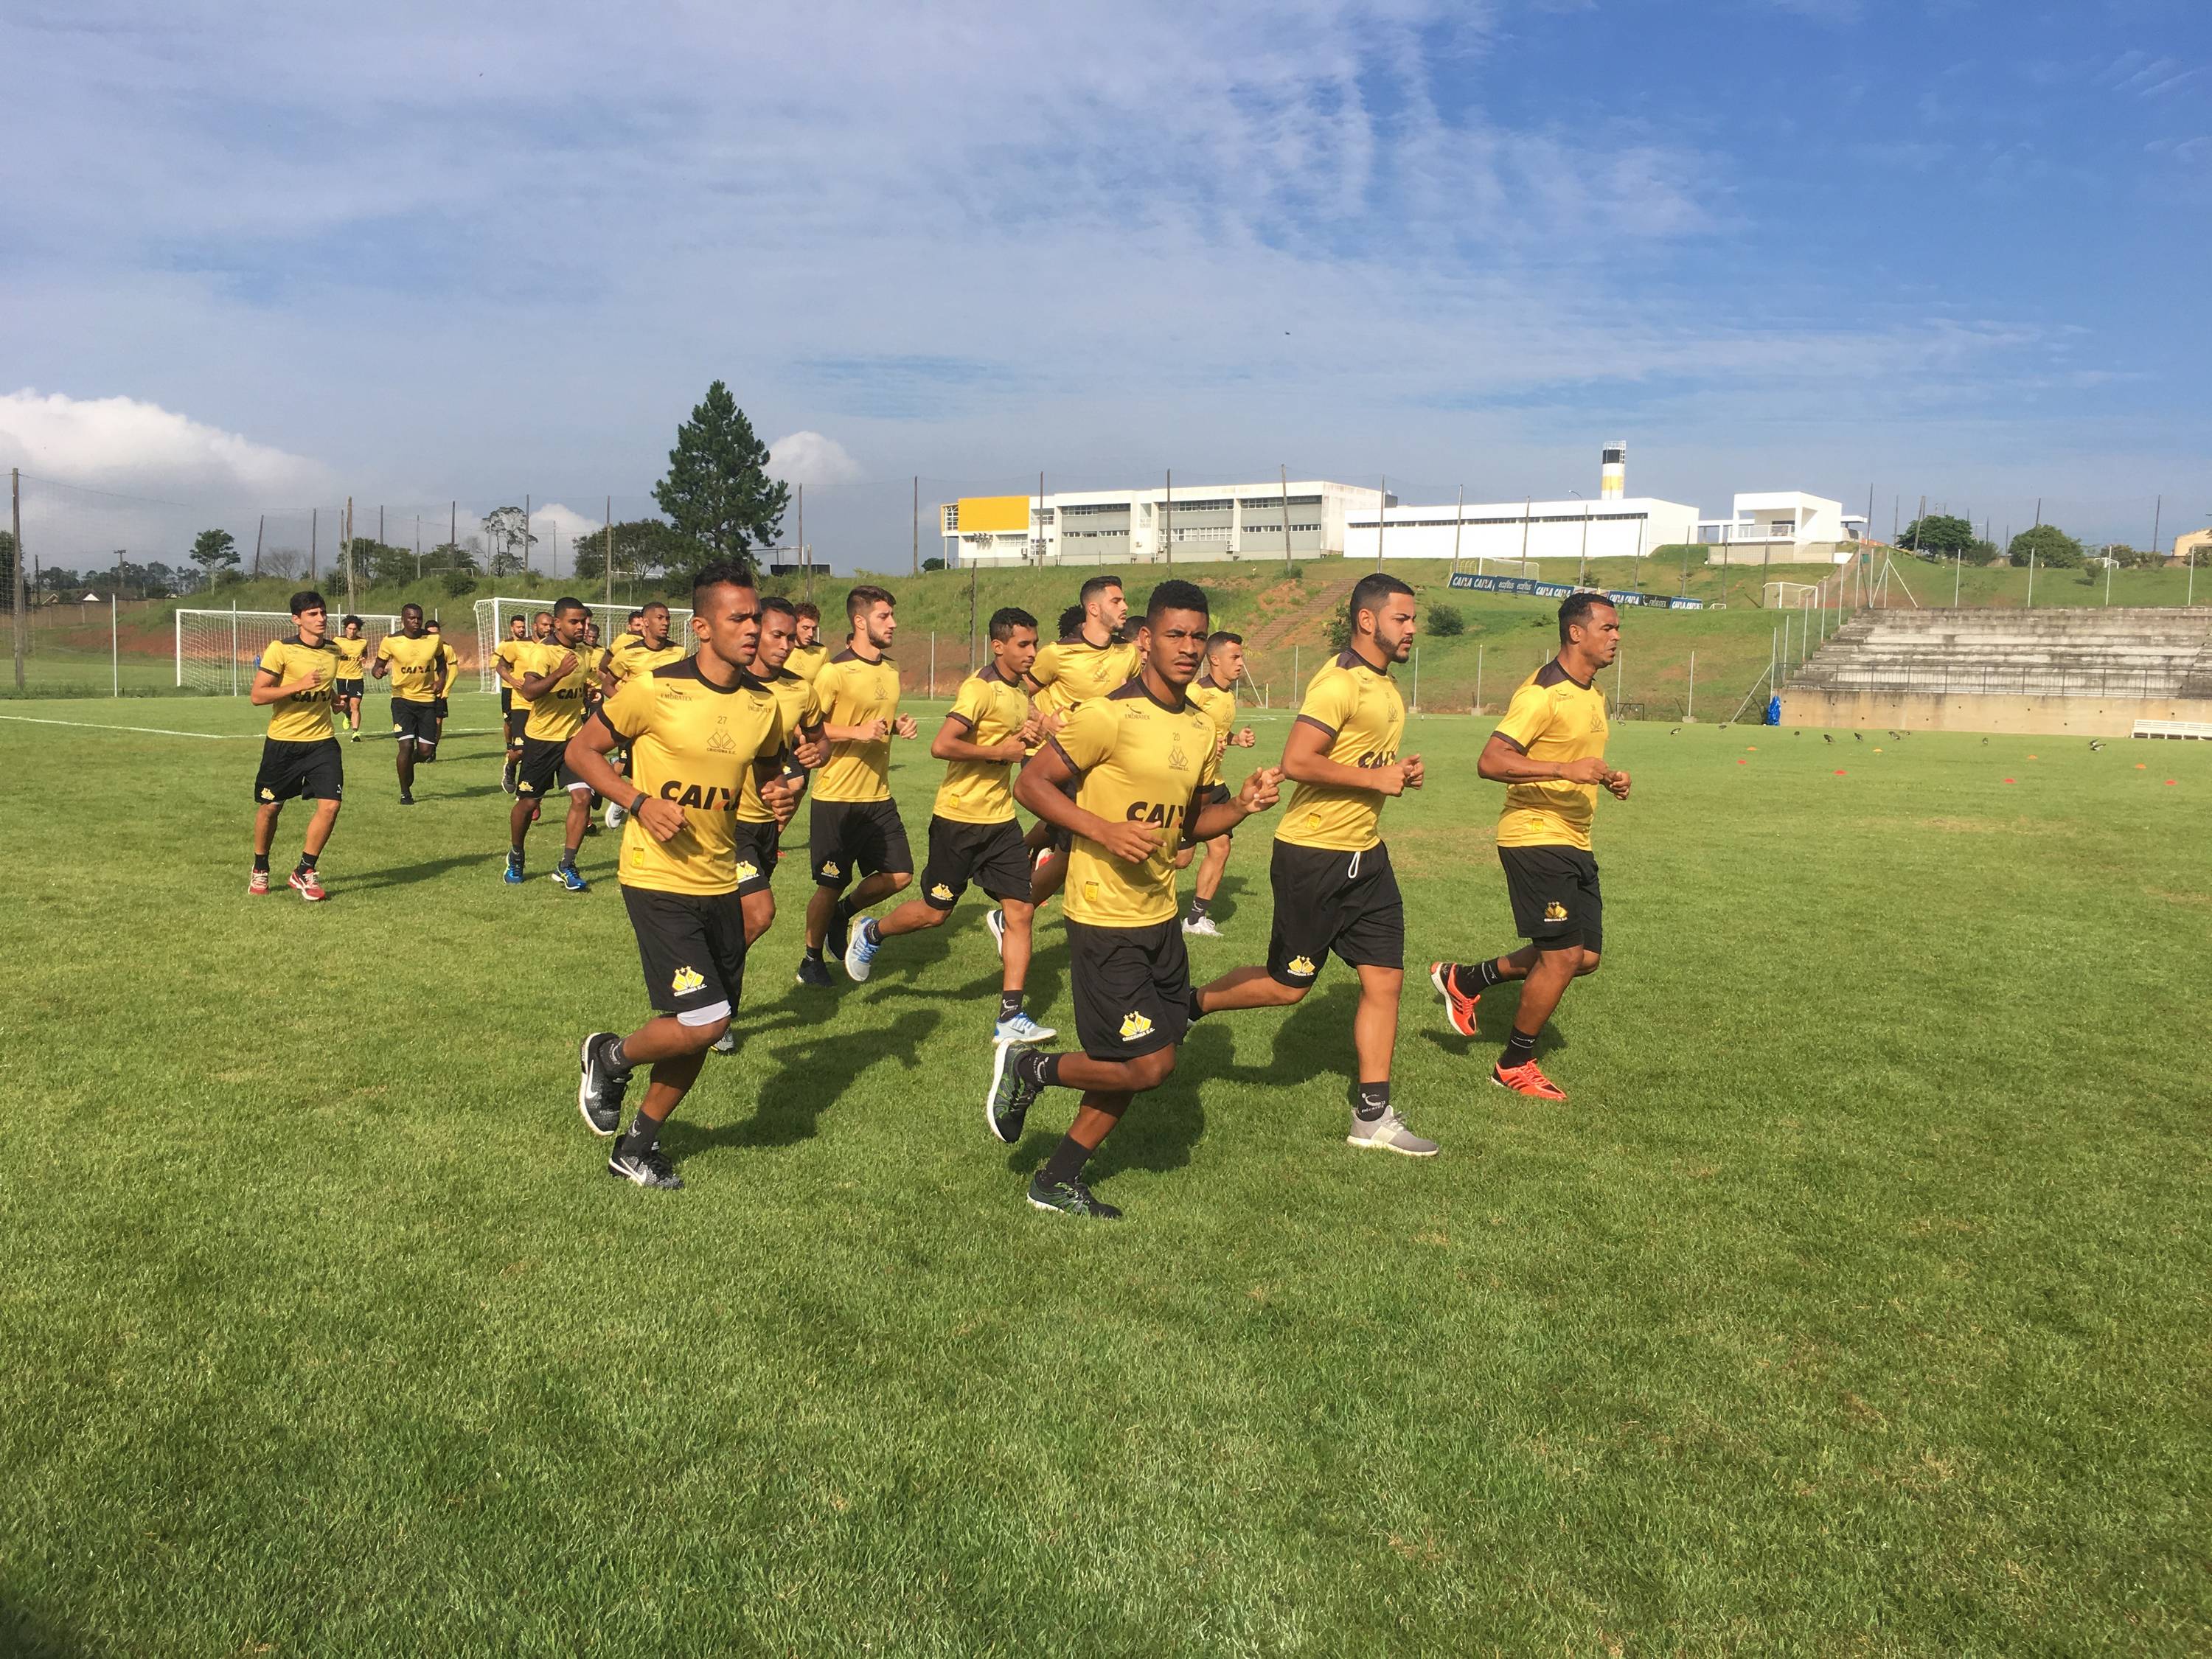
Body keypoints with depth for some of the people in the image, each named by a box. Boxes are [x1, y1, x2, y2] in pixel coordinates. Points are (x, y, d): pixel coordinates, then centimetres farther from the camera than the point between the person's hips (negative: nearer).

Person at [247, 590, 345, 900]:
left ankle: (304, 872, 4)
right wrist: (299, 685, -24)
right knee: (270, 806, 9)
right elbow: (257, 695, -15)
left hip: (322, 742, 3)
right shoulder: (280, 650, -11)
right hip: (282, 742, -3)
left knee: (330, 804, -11)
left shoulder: (334, 652, 7)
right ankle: (260, 870, 31)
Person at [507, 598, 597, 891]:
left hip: (574, 737, 5)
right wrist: (559, 673, -42)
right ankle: (515, 858, 33)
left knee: (582, 798, -11)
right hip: (541, 738, -4)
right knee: (528, 802, 7)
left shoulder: (583, 653, 7)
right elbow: (529, 691, -31)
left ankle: (566, 867, -2)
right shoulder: (541, 652, -15)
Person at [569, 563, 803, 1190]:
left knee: (702, 1031, 10)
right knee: (702, 1021, -14)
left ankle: (636, 1147, 30)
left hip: (719, 883, 6)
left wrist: (782, 796, -5)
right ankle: (610, 1057, 18)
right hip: (658, 880, -6)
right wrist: (639, 802, -19)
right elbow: (579, 751, -4)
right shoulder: (655, 689, -13)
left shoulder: (764, 704, 3)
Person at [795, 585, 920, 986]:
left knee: (900, 874, 3)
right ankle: (811, 959, 24)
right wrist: (856, 732, -23)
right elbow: (806, 729, -15)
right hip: (837, 798, -7)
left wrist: (899, 725, 5)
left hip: (878, 796, 7)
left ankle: (843, 915, 28)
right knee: (830, 886, 3)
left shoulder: (891, 670, 10)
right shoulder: (834, 672, -15)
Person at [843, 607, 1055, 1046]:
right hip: (960, 817, -7)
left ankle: (1010, 1019, -1)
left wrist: (1028, 736, 5)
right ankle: (871, 934, 36)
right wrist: (1000, 752, -19)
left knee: (1019, 911, -3)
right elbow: (941, 745, -27)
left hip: (1001, 819, 7)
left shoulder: (1020, 694, 12)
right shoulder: (980, 689, -16)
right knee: (935, 912, 6)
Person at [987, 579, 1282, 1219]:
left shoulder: (1203, 729, 8)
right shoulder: (1109, 716, -16)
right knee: (1148, 1064, -8)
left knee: (1138, 1062, 11)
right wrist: (1105, 831, -23)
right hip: (1105, 919, -8)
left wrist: (1241, 806, 0)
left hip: (1161, 915, 8)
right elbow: (1030, 784, -13)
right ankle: (1028, 1069, 16)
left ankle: (1058, 1182, 26)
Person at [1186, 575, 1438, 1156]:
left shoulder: (1386, 684, 13)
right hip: (1313, 856, -9)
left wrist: (1399, 770, 7)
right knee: (1287, 986, 2)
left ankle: (1373, 1116, 14)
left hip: (1366, 854, 9)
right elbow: (1296, 762, -27)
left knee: (1385, 980, 5)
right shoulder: (1339, 683, -18)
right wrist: (1377, 778, -20)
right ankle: (1186, 1007, 25)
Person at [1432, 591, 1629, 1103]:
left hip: (1575, 844, 10)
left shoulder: (1594, 695, 15)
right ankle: (1514, 1066, 12)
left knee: (1585, 957, 10)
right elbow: (1490, 761, -25)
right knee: (1563, 956, -7)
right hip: (1535, 836, -9)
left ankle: (1465, 979, 25)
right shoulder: (1543, 693, -16)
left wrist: (1607, 778, 10)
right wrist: (1565, 769, -32)